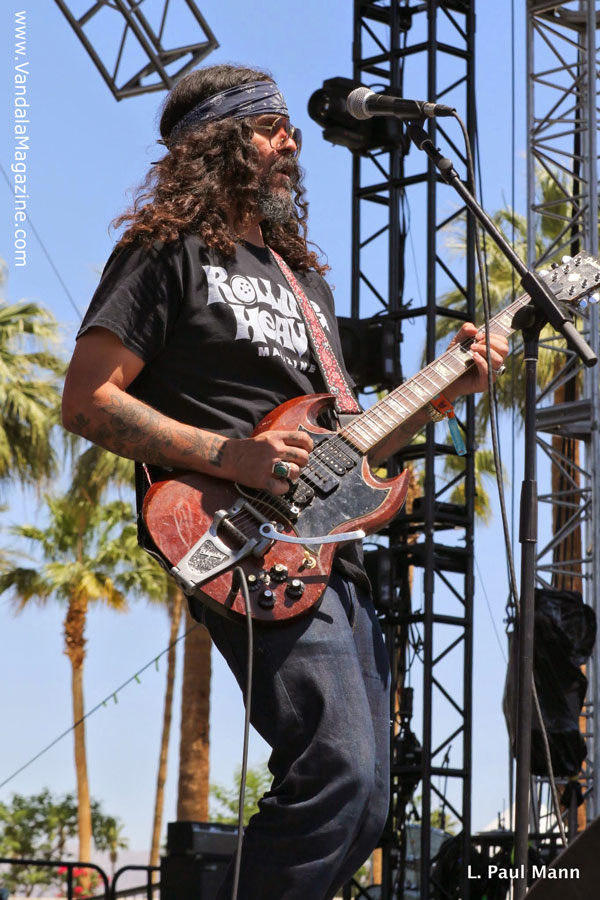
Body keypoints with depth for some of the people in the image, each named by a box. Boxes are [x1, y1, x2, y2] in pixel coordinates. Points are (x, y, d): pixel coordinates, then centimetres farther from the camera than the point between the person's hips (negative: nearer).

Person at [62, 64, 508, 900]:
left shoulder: (303, 275, 25)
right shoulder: (169, 251, 1)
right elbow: (87, 398, -9)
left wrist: (448, 391, 13)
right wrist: (227, 456, -18)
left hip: (330, 552, 9)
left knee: (362, 808, 6)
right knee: (337, 769, -23)